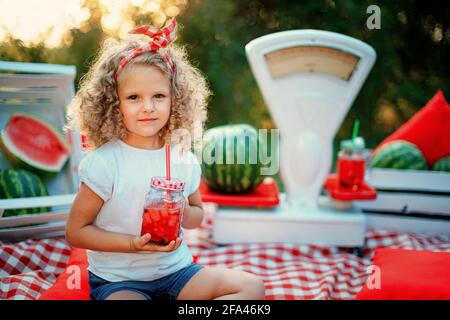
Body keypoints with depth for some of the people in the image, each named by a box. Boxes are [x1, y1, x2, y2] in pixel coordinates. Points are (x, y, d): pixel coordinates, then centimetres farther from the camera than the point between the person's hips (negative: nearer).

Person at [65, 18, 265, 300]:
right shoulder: (104, 162, -13)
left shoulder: (183, 158, 0)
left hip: (175, 270, 5)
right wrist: (133, 243, -18)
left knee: (253, 287, -10)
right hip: (118, 280, -5)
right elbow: (76, 231, -8)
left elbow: (197, 214, 16)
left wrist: (183, 212, -8)